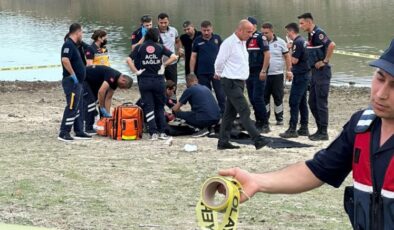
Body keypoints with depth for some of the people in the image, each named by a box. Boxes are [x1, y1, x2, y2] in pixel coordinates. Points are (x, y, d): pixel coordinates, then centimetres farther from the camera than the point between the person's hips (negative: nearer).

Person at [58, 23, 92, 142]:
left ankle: (79, 132, 18)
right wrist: (73, 74, -24)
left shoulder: (74, 45, 17)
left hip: (78, 82, 10)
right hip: (72, 81, -10)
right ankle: (64, 133, -11)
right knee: (72, 107, -12)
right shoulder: (68, 44, -15)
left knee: (79, 108, 13)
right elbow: (65, 60, -28)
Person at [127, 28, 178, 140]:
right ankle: (162, 132, 10)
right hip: (158, 80, 1)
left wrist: (136, 72, -3)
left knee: (148, 107, 4)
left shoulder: (139, 47, 2)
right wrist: (164, 64, 5)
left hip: (144, 80, 0)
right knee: (160, 107, 13)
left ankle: (153, 133, -3)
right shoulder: (160, 47, 3)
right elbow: (174, 57, -5)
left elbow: (129, 60, -10)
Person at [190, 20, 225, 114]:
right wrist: (192, 72, 1)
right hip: (202, 73, 1)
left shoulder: (217, 38, 2)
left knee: (221, 94, -3)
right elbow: (193, 57, 5)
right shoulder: (197, 41, 3)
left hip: (216, 72, -1)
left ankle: (223, 113, 4)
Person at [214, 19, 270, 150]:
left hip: (239, 82, 9)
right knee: (245, 112, -11)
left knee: (230, 113, 11)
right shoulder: (229, 43, -14)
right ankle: (258, 140, -14)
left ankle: (223, 142, 16)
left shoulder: (243, 43, 14)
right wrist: (220, 74, 6)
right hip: (231, 83, -9)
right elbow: (219, 62, -12)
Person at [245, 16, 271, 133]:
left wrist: (263, 71, -18)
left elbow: (267, 54, -14)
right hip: (249, 73, 8)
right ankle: (258, 122, 16)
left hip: (258, 73, -8)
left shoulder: (260, 37, -9)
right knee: (252, 99, 8)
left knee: (257, 98, -11)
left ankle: (265, 124, -6)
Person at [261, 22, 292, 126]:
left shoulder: (280, 42, 0)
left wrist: (289, 70, 0)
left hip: (277, 75, -1)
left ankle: (279, 118, 14)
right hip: (264, 75, 1)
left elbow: (287, 56, 5)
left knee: (278, 98, 5)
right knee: (264, 97, 5)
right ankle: (265, 118, 15)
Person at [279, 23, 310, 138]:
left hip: (299, 76, -10)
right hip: (305, 75, 10)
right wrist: (291, 49, 11)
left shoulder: (297, 42, -16)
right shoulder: (303, 41, 13)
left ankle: (292, 129, -9)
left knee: (294, 102, -8)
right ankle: (304, 128, 16)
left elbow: (294, 60, -18)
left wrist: (290, 49, -5)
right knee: (302, 102, 13)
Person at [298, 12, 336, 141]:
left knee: (321, 103, -4)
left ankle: (323, 133, 1)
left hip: (322, 72, -10)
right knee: (312, 102, 13)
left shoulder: (318, 33, -16)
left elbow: (331, 45, -29)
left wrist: (325, 61, -21)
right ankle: (320, 129, 20)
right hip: (315, 72, 10)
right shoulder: (311, 35, 14)